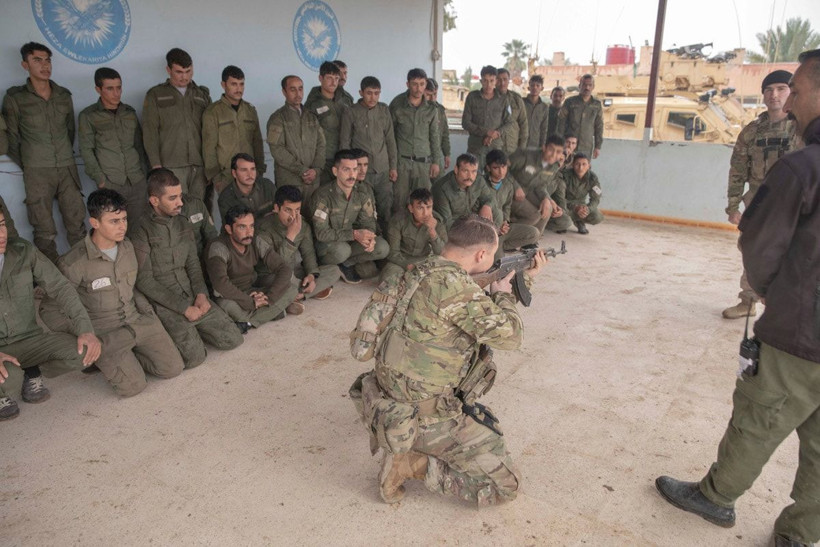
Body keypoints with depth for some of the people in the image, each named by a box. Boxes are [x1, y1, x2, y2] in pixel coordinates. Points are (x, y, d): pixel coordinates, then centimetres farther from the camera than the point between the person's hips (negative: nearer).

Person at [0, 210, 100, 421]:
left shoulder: (24, 251, -7)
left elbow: (60, 287, -5)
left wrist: (86, 329, -16)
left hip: (29, 340, 3)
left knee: (82, 352, -22)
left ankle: (32, 372, 10)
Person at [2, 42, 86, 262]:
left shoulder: (64, 95, 8)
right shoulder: (15, 98, -1)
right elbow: (12, 138, 5)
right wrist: (24, 168, 8)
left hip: (67, 169, 3)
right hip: (37, 173, -2)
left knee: (77, 225, 1)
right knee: (44, 231, 0)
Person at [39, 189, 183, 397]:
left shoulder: (128, 247, 2)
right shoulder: (73, 263, -17)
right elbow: (50, 309, -8)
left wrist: (148, 313, 6)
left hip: (136, 321, 5)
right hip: (103, 333, -5)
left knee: (173, 367, -7)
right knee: (133, 386, -17)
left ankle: (124, 357, 14)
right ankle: (100, 357, 11)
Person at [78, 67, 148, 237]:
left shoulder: (130, 113, 14)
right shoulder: (88, 116, 3)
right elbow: (86, 151, 1)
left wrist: (143, 171, 11)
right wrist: (100, 180, -7)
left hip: (137, 182, 3)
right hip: (110, 184, -3)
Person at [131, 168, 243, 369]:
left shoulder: (183, 224, 7)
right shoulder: (142, 232, -13)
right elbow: (144, 281, -14)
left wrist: (201, 294, -6)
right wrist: (184, 308, -15)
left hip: (192, 297, 6)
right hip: (165, 305, -6)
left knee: (233, 339, -2)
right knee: (195, 356, -19)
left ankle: (190, 329, 19)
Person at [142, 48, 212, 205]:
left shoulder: (202, 94, 17)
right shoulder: (155, 95, 10)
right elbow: (150, 133, 3)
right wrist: (156, 164, -7)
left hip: (200, 165, 2)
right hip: (172, 166, -2)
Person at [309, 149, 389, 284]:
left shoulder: (363, 193, -6)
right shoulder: (322, 196, -22)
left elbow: (368, 222, 0)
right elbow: (321, 233, -26)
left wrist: (368, 237, -26)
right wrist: (354, 234, -35)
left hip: (351, 241, 5)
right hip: (326, 243, -5)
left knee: (382, 248, -18)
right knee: (342, 250, -38)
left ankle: (345, 263, -4)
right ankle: (325, 266, -5)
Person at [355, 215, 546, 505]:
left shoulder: (423, 270, 4)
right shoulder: (453, 284, -25)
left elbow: (484, 313, 18)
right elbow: (508, 335, -19)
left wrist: (524, 278, 19)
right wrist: (503, 293, -1)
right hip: (421, 416, -9)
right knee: (505, 484, 0)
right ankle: (410, 463, -4)